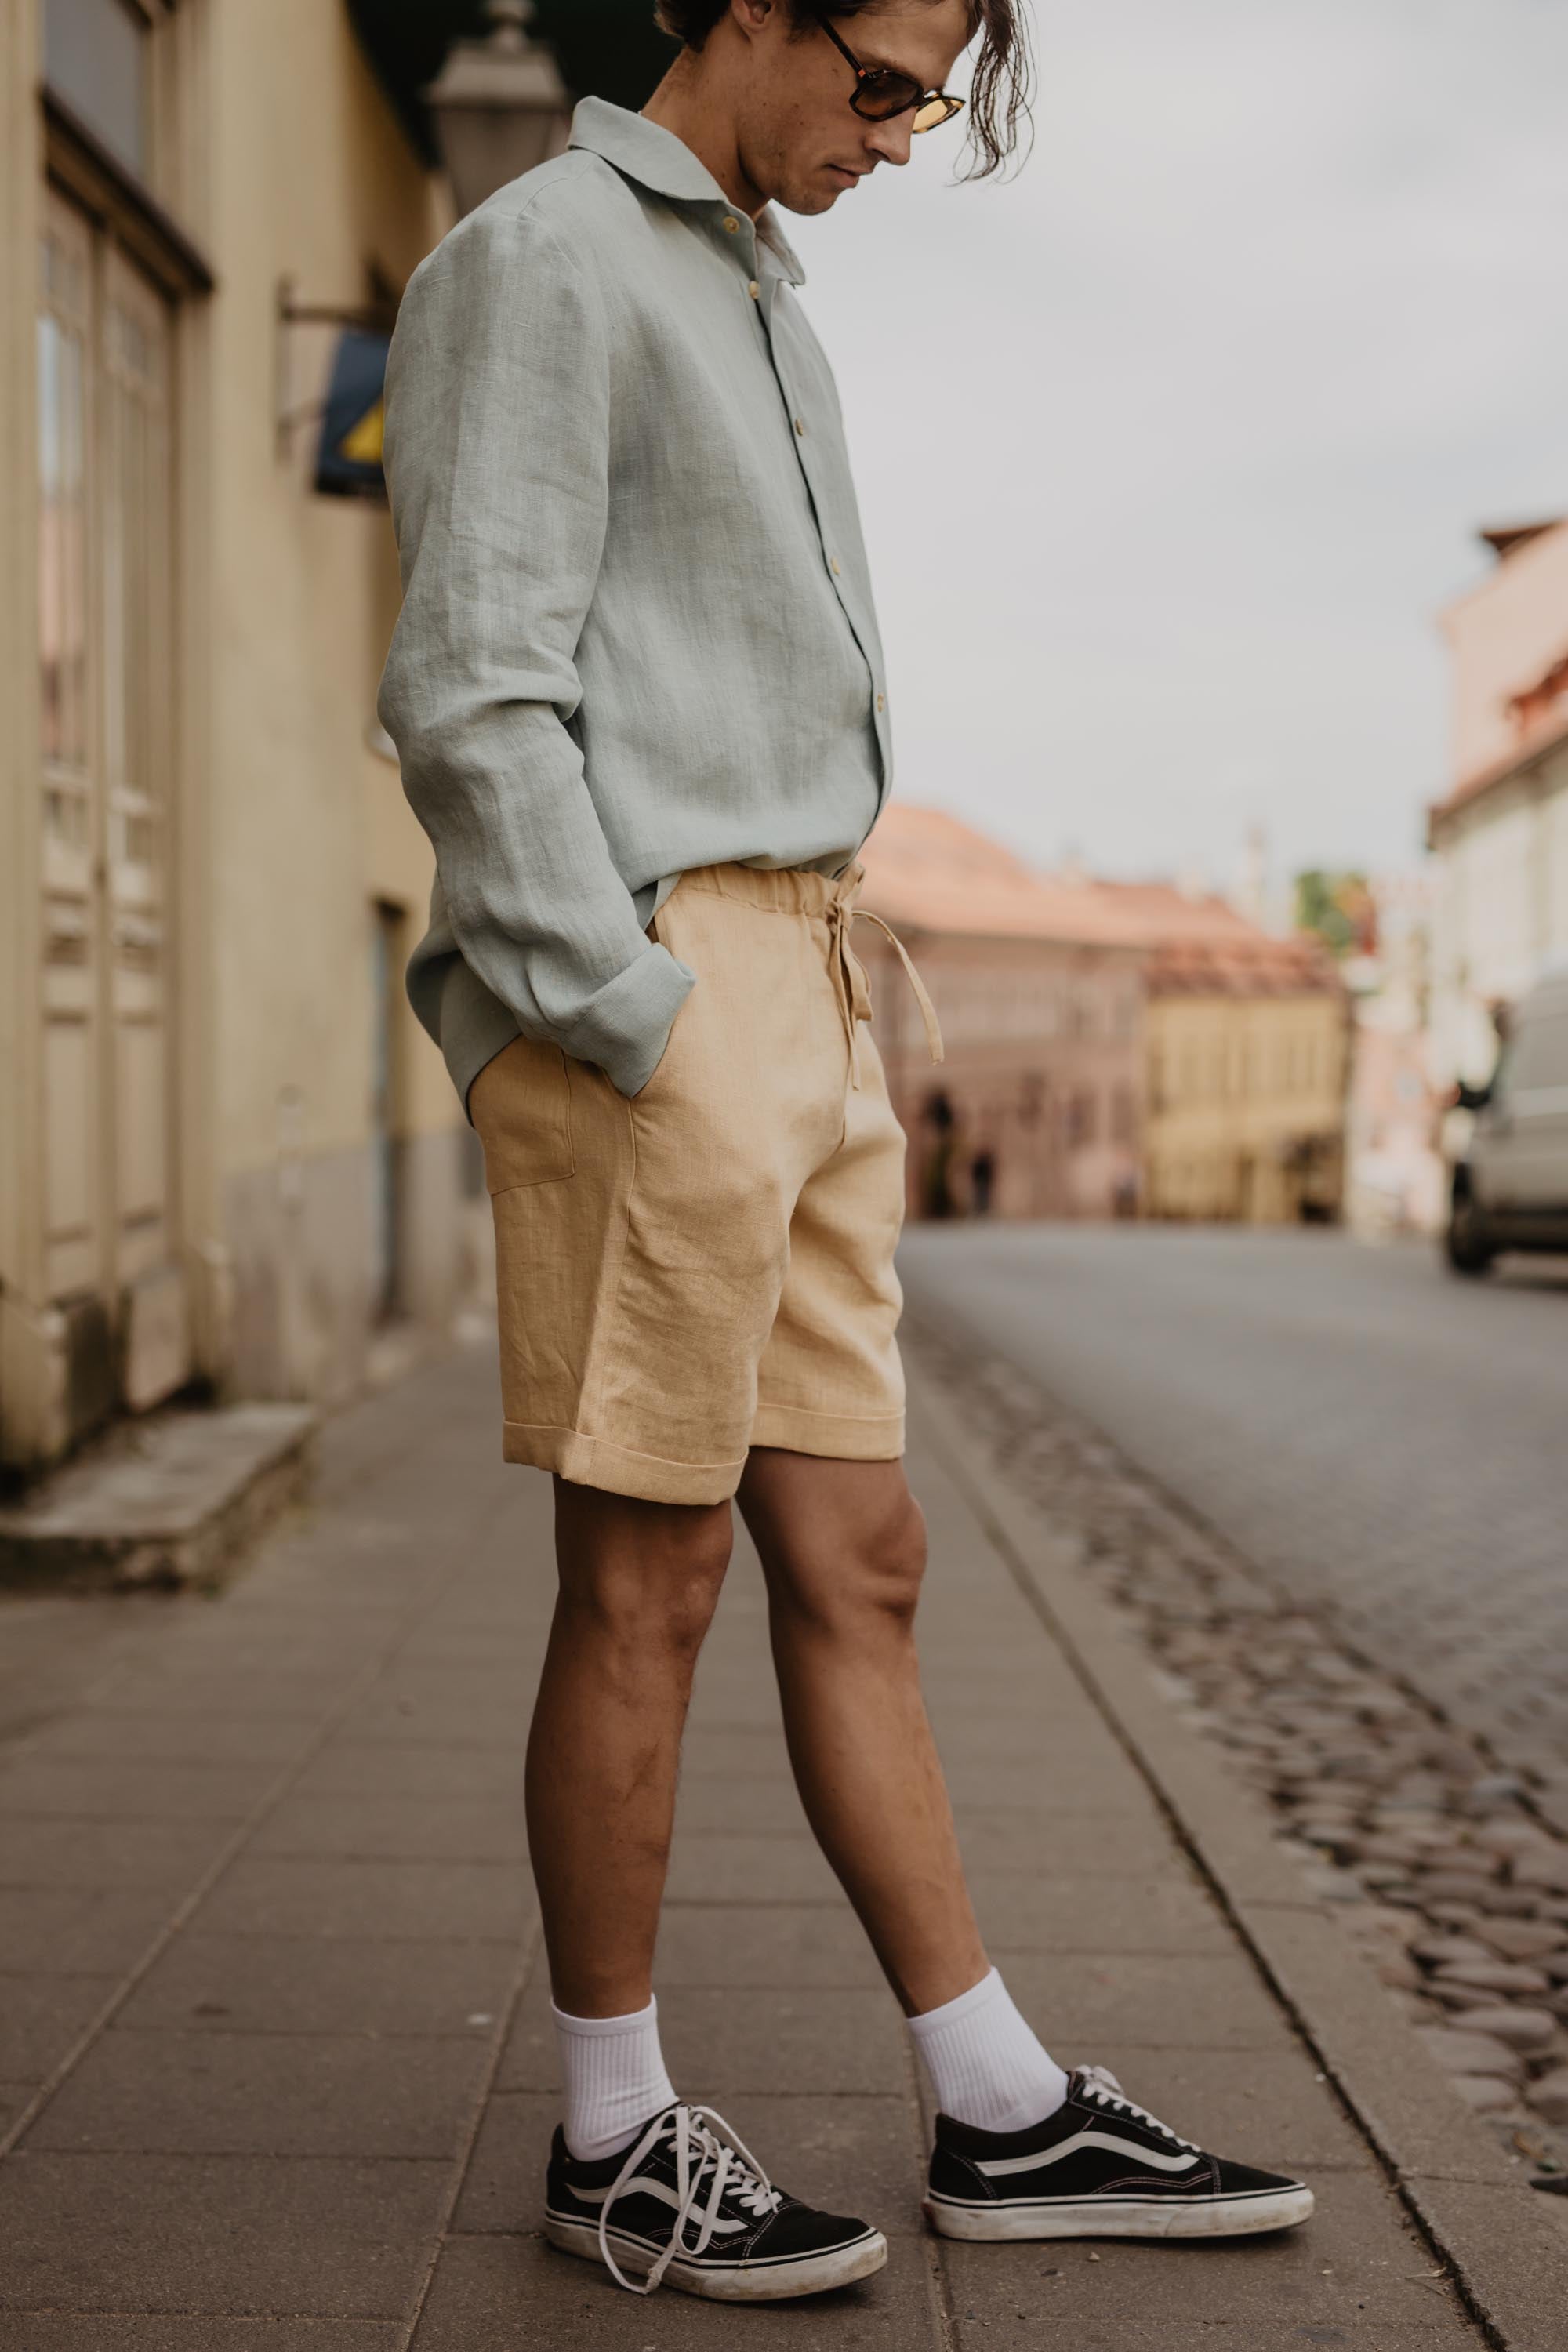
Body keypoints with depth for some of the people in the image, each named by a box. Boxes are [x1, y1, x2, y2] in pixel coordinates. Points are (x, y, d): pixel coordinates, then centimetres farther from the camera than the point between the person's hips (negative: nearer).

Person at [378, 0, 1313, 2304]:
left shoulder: (754, 292, 25)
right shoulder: (547, 252, -2)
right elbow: (473, 689, -12)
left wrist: (834, 1023, 16)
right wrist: (633, 1033, -18)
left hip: (796, 993, 9)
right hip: (656, 990, -9)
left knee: (854, 1569, 9)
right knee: (647, 1592, -2)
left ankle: (1007, 2113, 17)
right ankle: (618, 2136, 12)